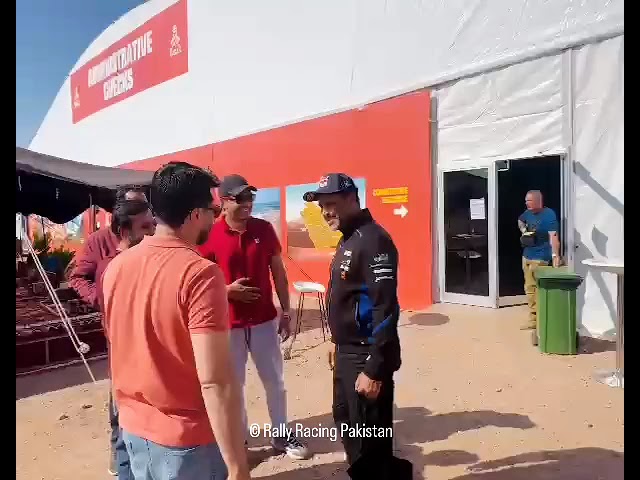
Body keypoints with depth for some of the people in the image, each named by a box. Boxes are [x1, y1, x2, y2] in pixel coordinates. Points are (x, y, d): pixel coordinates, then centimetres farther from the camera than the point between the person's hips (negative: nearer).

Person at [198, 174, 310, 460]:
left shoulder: (264, 229, -1)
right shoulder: (210, 236, -9)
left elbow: (278, 272, 6)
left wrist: (285, 312, 5)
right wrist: (227, 290, -19)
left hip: (265, 320, 3)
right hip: (229, 324, -2)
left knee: (275, 381, 13)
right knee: (233, 384, 10)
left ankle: (281, 435, 31)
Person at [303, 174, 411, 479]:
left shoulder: (373, 240, -19)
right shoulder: (347, 240, 11)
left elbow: (385, 310, -24)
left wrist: (375, 370, -25)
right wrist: (340, 346, 19)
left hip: (367, 357, -10)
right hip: (347, 354, 10)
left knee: (370, 441, 4)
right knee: (347, 427, 24)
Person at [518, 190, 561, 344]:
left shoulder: (549, 214, -16)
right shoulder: (528, 213, 8)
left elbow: (553, 236, -27)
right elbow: (520, 221, 31)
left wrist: (555, 255, -40)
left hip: (540, 258, -8)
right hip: (526, 256, 8)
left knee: (539, 290, -7)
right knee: (529, 288, 15)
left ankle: (540, 322, -1)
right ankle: (533, 319, 27)